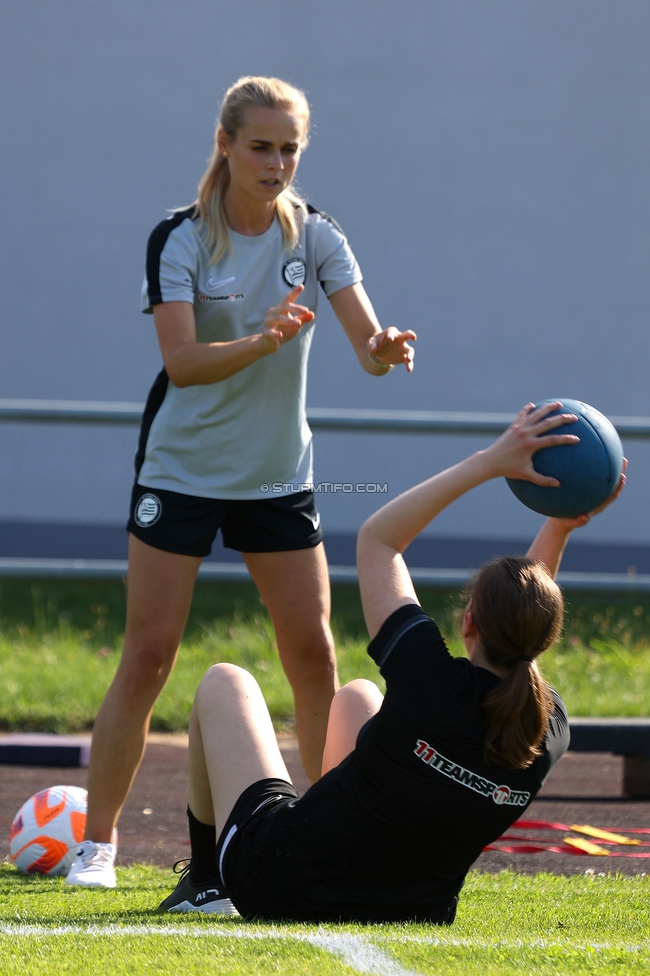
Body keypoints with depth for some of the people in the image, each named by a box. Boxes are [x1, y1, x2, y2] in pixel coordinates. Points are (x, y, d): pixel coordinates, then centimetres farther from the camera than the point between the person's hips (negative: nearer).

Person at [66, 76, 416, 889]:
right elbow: (182, 361, -22)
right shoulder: (179, 238, -11)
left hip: (278, 477, 3)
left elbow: (367, 345, -13)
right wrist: (262, 342, -39)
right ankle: (96, 841, 3)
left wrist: (386, 350, -36)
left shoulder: (315, 237, -3)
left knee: (313, 657, -1)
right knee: (148, 656, -6)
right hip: (181, 472, -3)